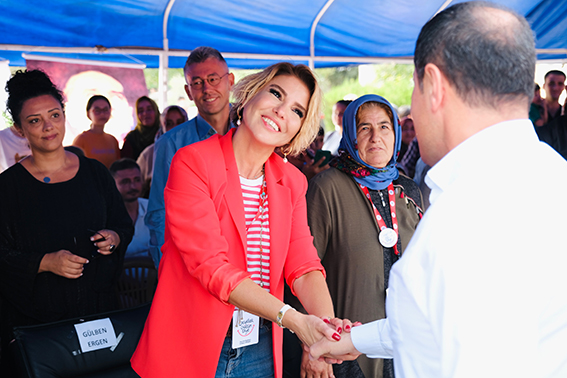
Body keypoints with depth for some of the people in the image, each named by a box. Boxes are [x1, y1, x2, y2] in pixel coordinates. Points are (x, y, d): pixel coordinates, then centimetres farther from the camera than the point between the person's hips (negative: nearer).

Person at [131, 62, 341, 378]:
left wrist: (327, 324, -24)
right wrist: (293, 319, -28)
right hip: (192, 348, -4)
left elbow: (302, 263, -4)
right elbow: (211, 266, -20)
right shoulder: (193, 162, -12)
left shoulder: (292, 182, 6)